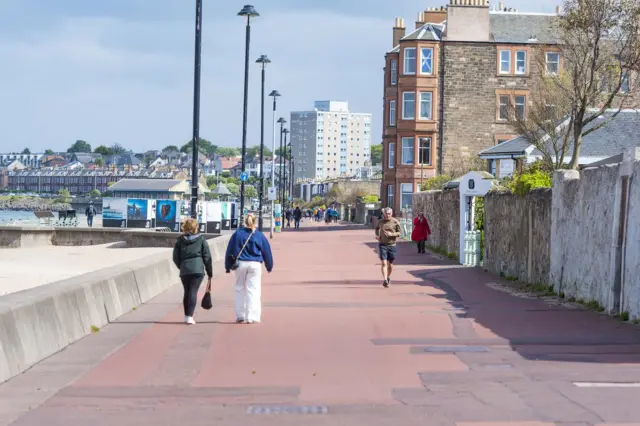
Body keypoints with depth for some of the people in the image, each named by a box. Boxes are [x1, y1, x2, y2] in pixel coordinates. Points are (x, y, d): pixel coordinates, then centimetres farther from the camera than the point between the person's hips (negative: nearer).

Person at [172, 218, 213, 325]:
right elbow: (207, 257, 3)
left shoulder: (180, 240, 9)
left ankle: (186, 316, 22)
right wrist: (210, 274, 7)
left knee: (187, 292, 16)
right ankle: (190, 316, -13)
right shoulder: (201, 240, 5)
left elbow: (175, 258, 7)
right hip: (198, 269, -2)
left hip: (184, 271, 2)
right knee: (193, 292, -4)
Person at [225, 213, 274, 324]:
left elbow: (230, 251, 3)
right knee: (253, 290, 0)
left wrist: (228, 266, 12)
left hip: (240, 265, 1)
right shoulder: (259, 235, -1)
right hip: (255, 265, -1)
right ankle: (251, 317, -6)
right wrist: (269, 266, 20)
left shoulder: (237, 234, 0)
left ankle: (240, 316, 16)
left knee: (240, 289, 14)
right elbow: (266, 251, 7)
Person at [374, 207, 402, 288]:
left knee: (390, 265, 11)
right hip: (382, 245, 0)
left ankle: (388, 278, 35)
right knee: (384, 263, -14)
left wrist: (391, 234, -19)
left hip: (391, 245, 0)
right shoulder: (381, 222, 3)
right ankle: (385, 280, -23)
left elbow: (400, 233, -3)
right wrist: (377, 235, 6)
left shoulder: (395, 222, -4)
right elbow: (377, 228, 24)